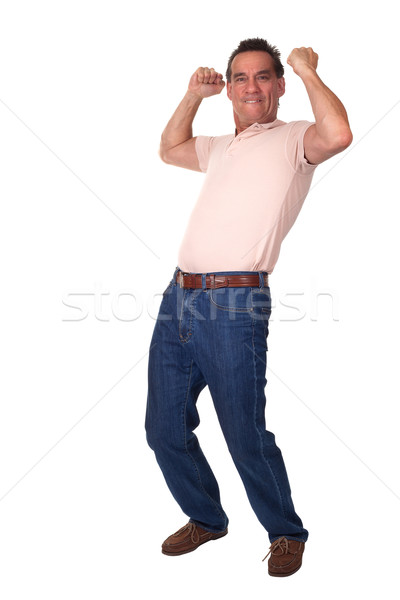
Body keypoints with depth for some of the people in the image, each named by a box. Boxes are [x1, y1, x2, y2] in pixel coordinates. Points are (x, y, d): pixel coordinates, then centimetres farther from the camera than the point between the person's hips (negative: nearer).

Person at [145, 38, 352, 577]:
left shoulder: (292, 139, 1)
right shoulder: (221, 147, 23)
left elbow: (338, 134, -21)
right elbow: (169, 149, 40)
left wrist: (306, 69, -6)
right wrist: (194, 96, 27)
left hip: (234, 304, -7)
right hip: (179, 296, 8)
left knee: (246, 436, -2)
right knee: (165, 431, 13)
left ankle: (287, 533, 23)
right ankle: (206, 519, 35)